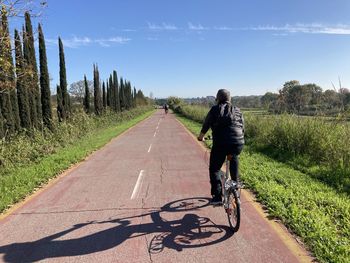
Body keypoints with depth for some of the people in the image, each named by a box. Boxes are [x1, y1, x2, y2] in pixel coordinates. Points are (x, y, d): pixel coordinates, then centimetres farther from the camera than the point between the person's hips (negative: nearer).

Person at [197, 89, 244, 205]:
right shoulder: (237, 111, 16)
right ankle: (236, 183, 36)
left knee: (214, 169, 10)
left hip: (221, 144, -4)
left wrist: (201, 135, 30)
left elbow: (207, 124, 12)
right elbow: (242, 128, 21)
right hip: (238, 144, 5)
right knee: (234, 157, 37)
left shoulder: (215, 109, 4)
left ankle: (217, 196, 4)